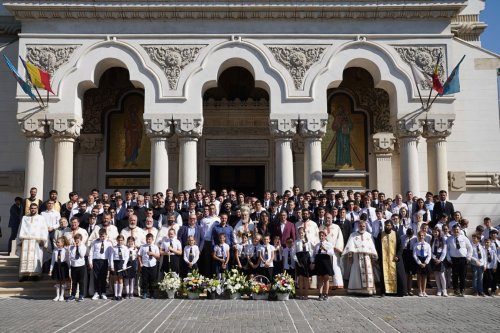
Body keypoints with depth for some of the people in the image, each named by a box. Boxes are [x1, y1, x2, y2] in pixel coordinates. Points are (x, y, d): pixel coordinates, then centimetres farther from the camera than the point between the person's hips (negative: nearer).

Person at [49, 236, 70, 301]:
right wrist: (51, 269, 7)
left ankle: (62, 296, 18)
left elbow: (68, 260, -4)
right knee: (57, 281, 11)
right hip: (56, 266, 3)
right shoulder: (55, 250, 2)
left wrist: (69, 269, -2)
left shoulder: (65, 250, -8)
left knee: (63, 281, 7)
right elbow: (53, 260, 7)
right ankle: (57, 296, 21)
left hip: (63, 266, -3)